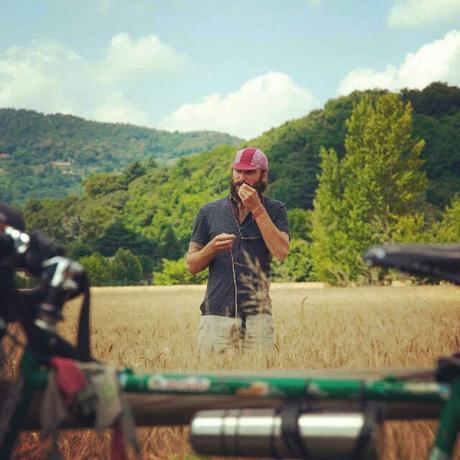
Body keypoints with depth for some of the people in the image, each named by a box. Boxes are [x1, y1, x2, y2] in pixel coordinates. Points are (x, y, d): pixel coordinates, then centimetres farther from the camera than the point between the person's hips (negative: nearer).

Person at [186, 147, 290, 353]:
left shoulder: (274, 210, 8)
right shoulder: (209, 212, 11)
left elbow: (281, 253, -9)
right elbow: (191, 265, 10)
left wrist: (257, 209, -10)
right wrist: (212, 248, -10)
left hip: (257, 316, -1)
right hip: (216, 315, 1)